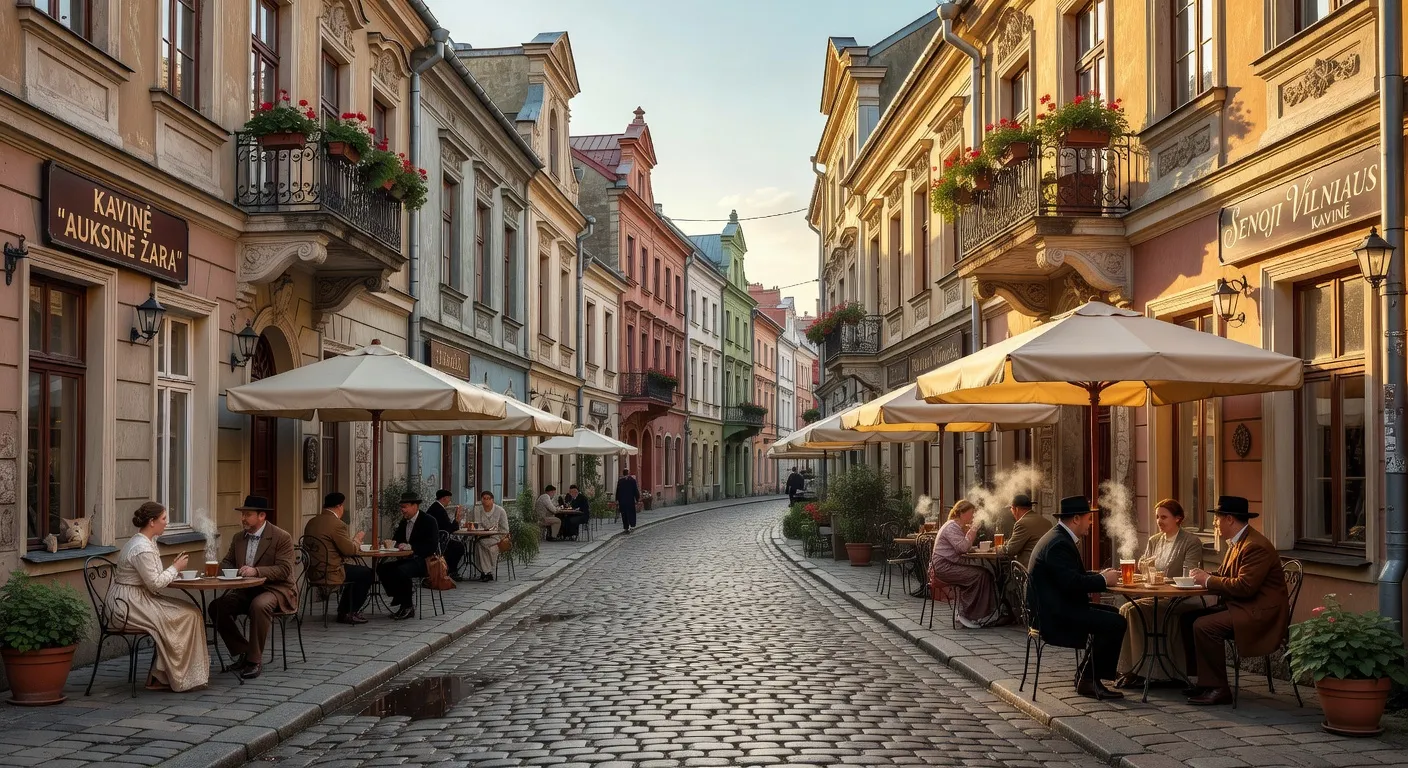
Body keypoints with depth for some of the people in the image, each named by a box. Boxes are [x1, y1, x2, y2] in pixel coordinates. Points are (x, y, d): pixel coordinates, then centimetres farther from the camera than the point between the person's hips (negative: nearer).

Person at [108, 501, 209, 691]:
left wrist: (173, 570, 4)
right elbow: (155, 583, -20)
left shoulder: (146, 541, 12)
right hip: (128, 605, -10)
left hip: (134, 600, 10)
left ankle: (160, 677, 1)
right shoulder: (142, 549, -20)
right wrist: (175, 568, -6)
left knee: (190, 612, -1)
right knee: (187, 616, -11)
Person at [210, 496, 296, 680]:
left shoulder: (282, 538, -9)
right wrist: (218, 567, -9)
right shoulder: (238, 538, 13)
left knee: (259, 605, -38)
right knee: (216, 606, -17)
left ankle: (255, 660, -24)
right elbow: (228, 562, 16)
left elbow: (284, 570, -16)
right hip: (245, 590, 7)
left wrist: (256, 571, -29)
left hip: (275, 589, -7)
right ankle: (241, 652, -1)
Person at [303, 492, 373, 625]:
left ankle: (343, 612, 30)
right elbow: (350, 550, -15)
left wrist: (352, 540, 20)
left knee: (356, 570, 28)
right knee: (366, 573, 7)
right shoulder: (337, 524, -17)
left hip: (313, 573, 9)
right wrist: (357, 539, 5)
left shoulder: (311, 522, 10)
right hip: (330, 573, -9)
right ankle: (351, 613, 13)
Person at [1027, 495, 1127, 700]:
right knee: (1115, 623, -16)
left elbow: (1072, 575, 21)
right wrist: (1103, 581, -14)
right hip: (1055, 615, -12)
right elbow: (1071, 583, -27)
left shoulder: (1059, 537, 15)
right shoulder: (1059, 544, -19)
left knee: (1112, 614, 17)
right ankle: (1088, 680, -7)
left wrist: (1100, 575, 7)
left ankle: (1086, 674, 17)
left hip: (1057, 608, 12)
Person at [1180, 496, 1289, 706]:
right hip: (1240, 606, 11)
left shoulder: (1256, 546, -20)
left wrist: (1208, 581, -17)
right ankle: (1205, 680, 8)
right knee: (1189, 618, 3)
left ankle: (1218, 689, -16)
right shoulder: (1237, 542, 13)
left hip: (1259, 612, -11)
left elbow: (1245, 586, -27)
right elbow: (1225, 576, 19)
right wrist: (1204, 576, -2)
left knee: (1204, 626, -25)